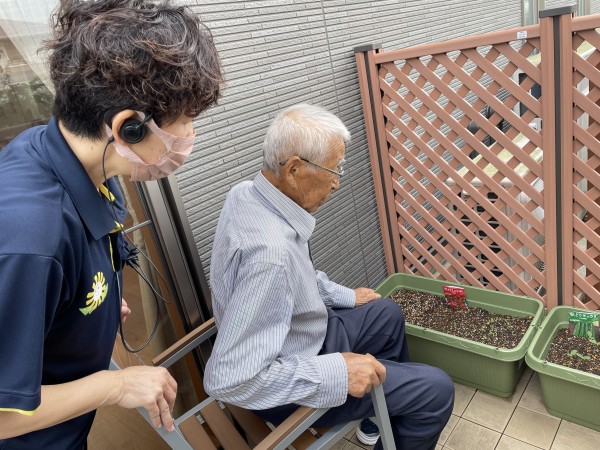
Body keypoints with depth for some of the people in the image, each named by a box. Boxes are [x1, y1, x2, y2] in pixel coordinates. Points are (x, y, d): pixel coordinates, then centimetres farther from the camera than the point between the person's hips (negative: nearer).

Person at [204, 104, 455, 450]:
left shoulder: (249, 194, -8)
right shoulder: (270, 250, -37)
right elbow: (227, 379, -35)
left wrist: (346, 296, 12)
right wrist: (337, 372, -29)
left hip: (301, 336, 9)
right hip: (291, 385, -9)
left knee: (388, 314, 25)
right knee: (436, 390, -5)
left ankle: (383, 418, 42)